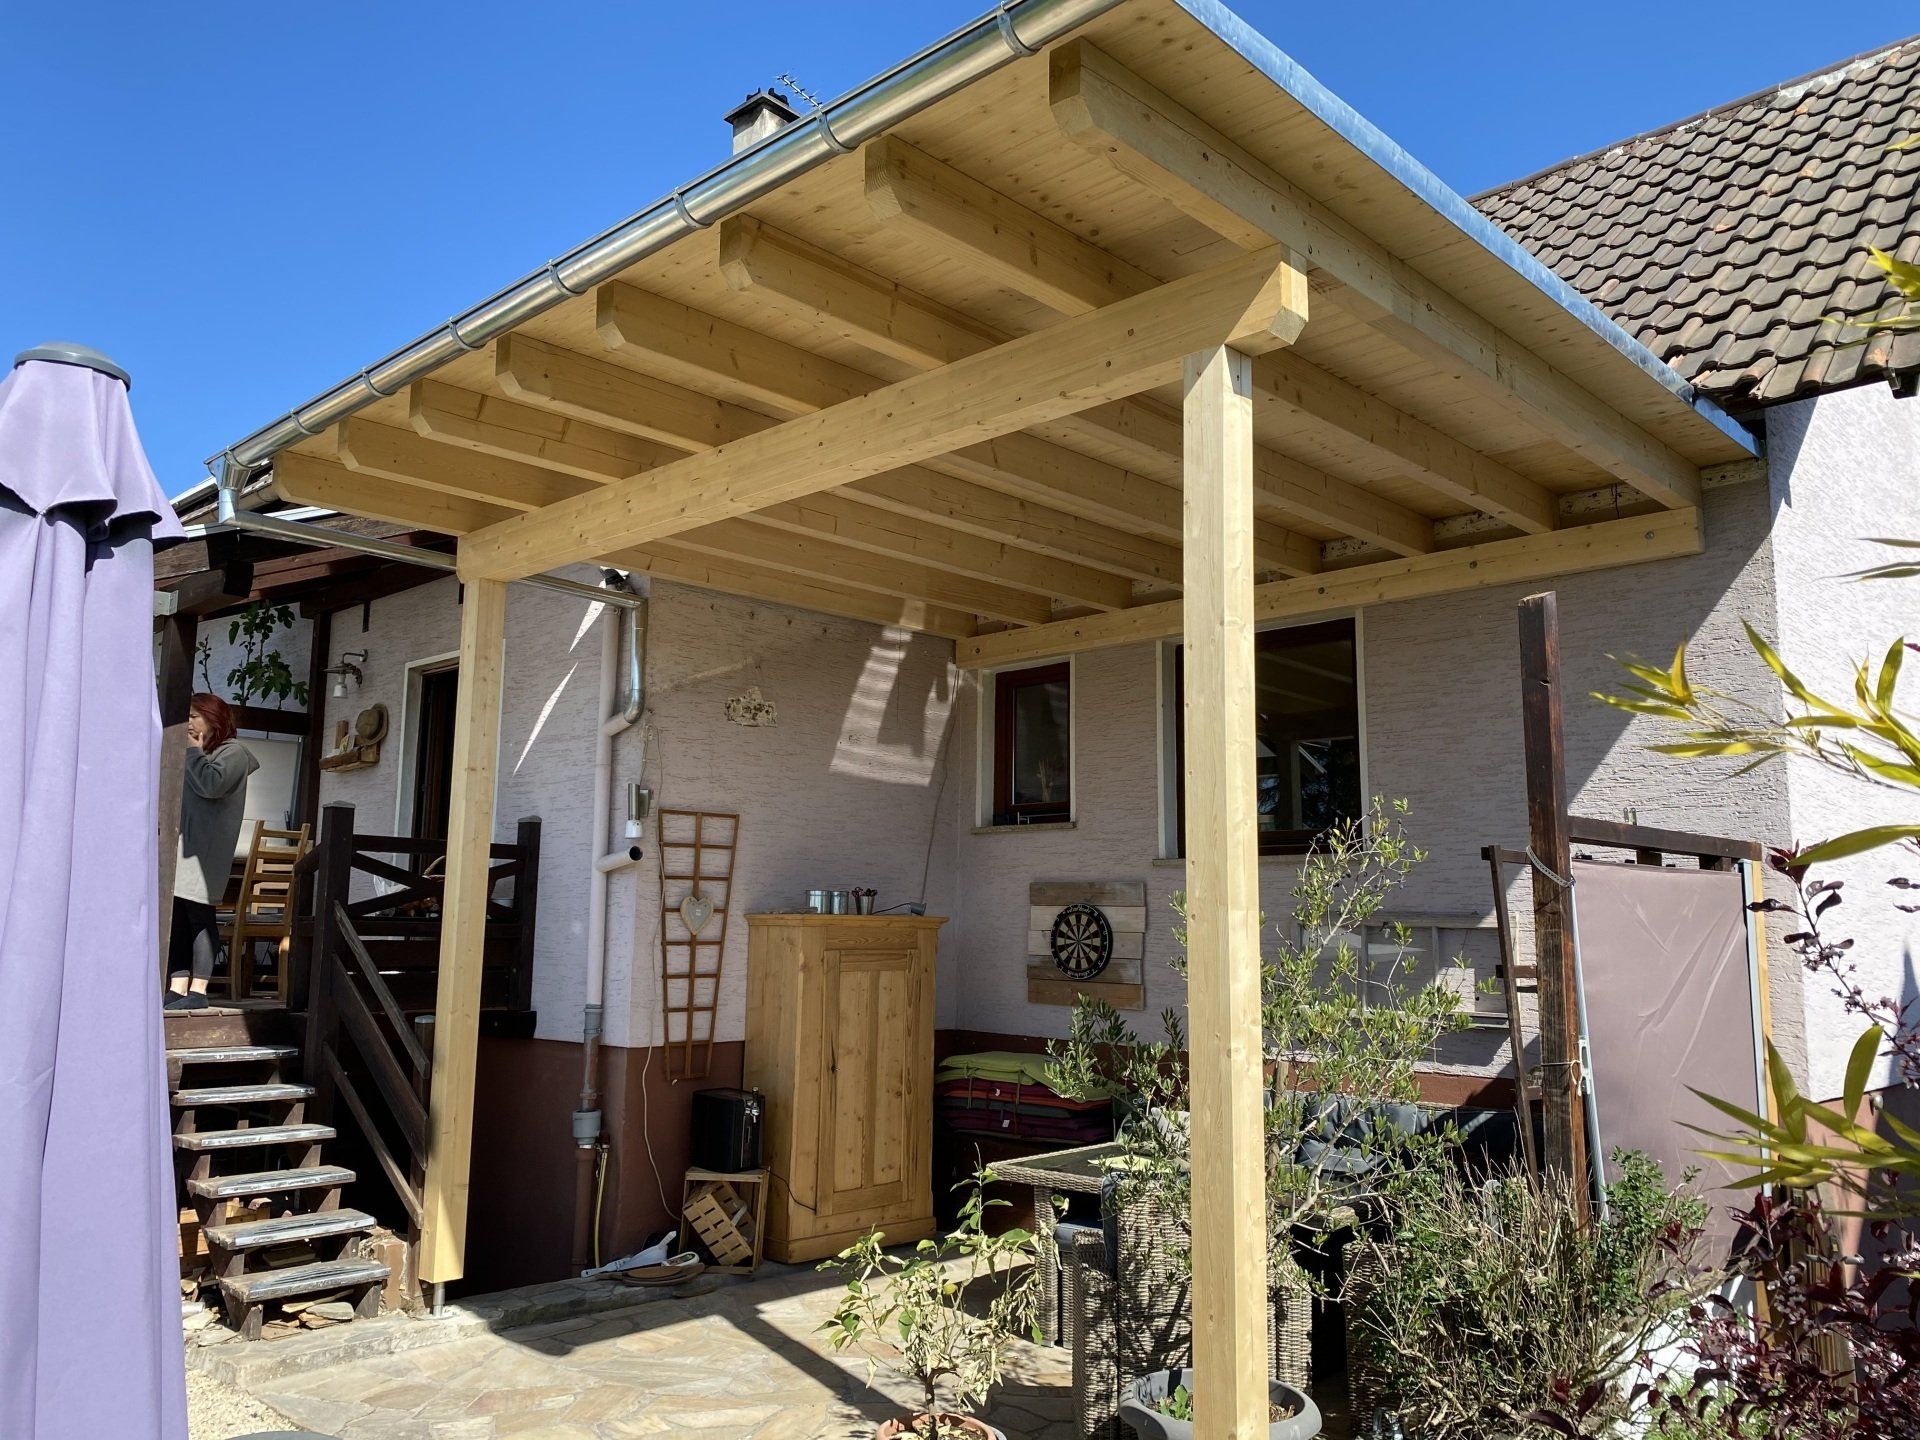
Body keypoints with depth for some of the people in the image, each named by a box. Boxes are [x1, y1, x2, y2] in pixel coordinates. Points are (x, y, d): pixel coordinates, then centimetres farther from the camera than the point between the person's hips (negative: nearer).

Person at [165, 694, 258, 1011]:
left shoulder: (232, 752, -1)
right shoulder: (196, 755, 25)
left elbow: (210, 785, -19)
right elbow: (177, 795, 24)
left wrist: (192, 751, -6)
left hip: (203, 852, -8)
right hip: (180, 847, 8)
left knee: (199, 917, -8)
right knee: (178, 920, 3)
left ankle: (198, 992, -7)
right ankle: (178, 990, 4)